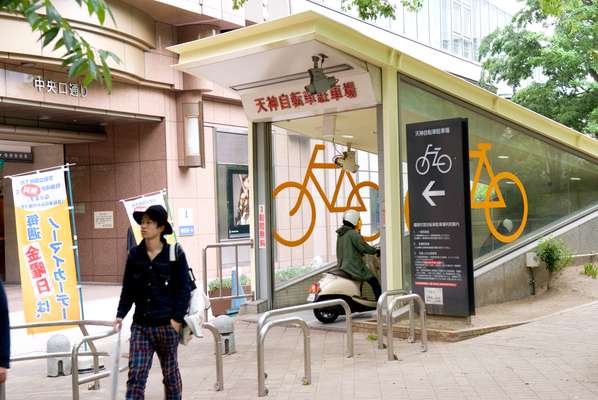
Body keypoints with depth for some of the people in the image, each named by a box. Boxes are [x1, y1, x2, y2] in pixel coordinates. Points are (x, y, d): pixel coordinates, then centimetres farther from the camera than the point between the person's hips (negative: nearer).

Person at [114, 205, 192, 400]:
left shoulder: (175, 254, -6)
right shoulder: (134, 254, 3)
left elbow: (184, 289, -5)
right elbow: (128, 289, 10)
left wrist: (177, 319, -11)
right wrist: (120, 315, 1)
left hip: (167, 325, -2)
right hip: (140, 325, 3)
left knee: (170, 373, 13)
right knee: (135, 374, -5)